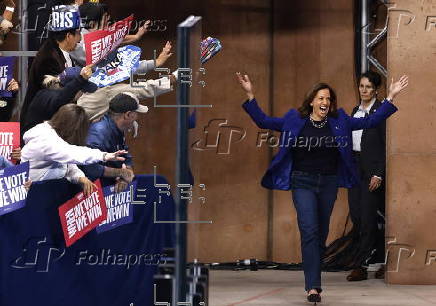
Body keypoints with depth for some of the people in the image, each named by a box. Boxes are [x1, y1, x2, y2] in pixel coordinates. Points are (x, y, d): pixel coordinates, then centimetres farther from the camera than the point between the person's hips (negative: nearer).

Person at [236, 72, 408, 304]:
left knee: (321, 234, 10)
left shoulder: (339, 122, 5)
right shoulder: (294, 120, 0)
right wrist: (250, 95, -9)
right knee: (309, 231, -14)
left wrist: (391, 97, 1)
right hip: (303, 182, -3)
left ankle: (313, 280, 24)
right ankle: (313, 287, -18)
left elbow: (371, 121, 7)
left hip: (329, 183, 3)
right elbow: (263, 121, 0)